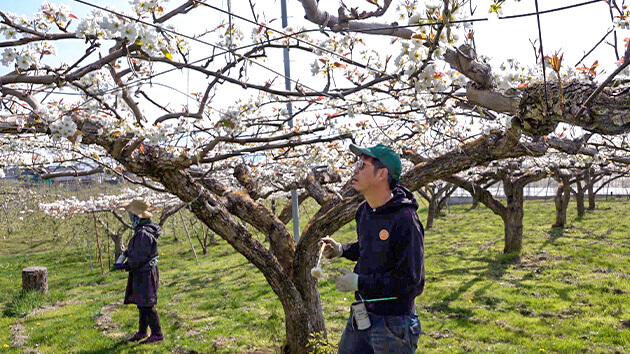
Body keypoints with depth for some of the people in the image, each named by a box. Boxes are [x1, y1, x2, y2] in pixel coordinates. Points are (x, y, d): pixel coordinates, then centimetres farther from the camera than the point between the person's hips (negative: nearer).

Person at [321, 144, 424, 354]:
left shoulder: (405, 220, -22)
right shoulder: (364, 211, 4)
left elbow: (410, 279, -23)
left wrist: (359, 283, -20)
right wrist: (341, 250, 5)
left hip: (392, 322, -8)